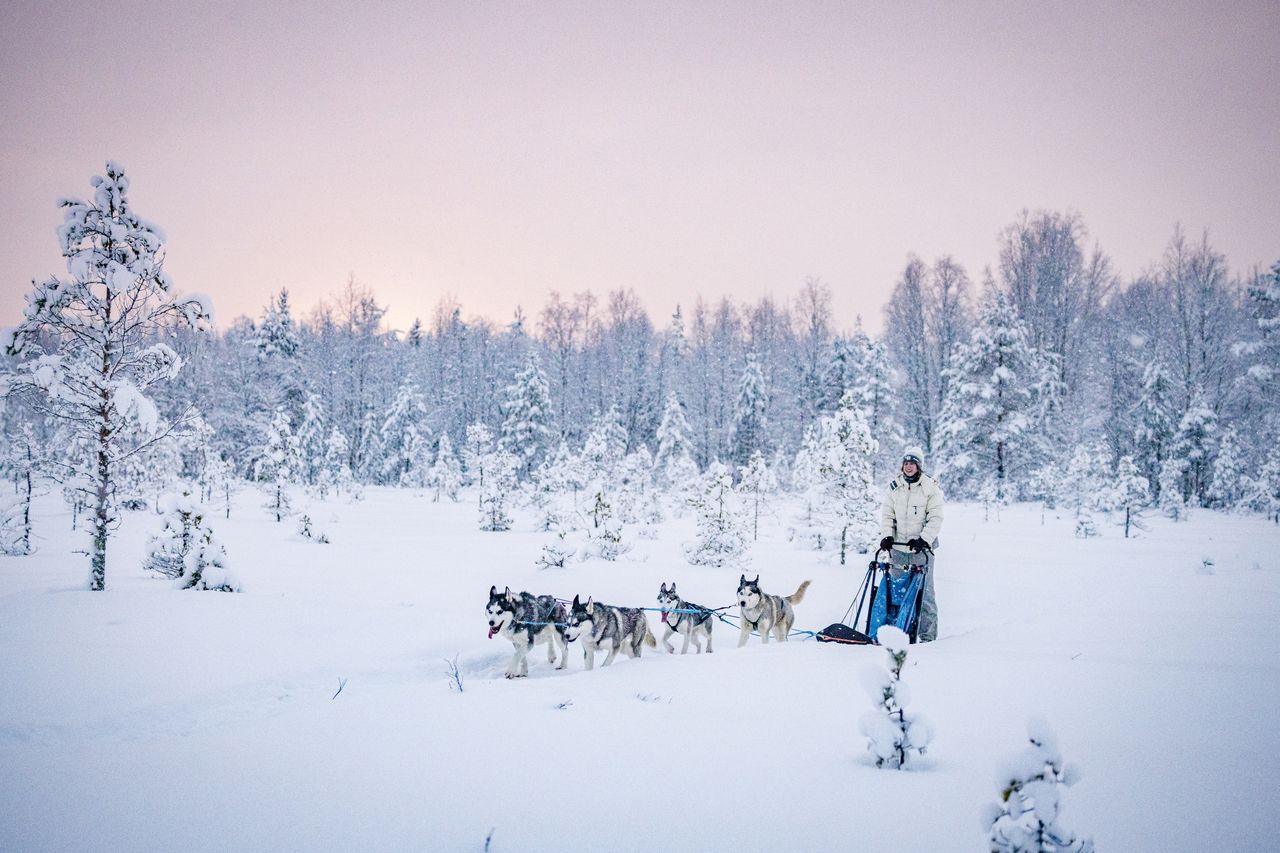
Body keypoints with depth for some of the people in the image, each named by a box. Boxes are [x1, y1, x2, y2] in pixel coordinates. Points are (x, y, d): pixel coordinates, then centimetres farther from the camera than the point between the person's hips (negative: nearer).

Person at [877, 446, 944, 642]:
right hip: (898, 547, 4)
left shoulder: (931, 488, -3)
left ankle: (927, 635, 1)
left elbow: (936, 518, -5)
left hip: (921, 547, -4)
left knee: (924, 591, -5)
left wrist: (924, 539, -17)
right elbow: (887, 514, 10)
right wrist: (887, 535, -5)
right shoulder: (894, 487, 8)